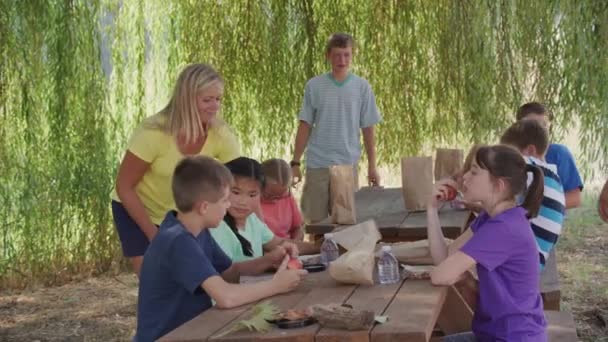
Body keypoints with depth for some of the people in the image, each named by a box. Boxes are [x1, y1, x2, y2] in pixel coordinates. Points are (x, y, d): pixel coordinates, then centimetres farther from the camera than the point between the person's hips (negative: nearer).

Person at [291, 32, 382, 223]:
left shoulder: (362, 87, 2)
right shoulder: (314, 86, 2)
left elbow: (368, 130, 5)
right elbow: (305, 127, 5)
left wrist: (372, 167, 3)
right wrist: (295, 162, 2)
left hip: (348, 164, 0)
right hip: (317, 164, 0)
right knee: (316, 221, 4)